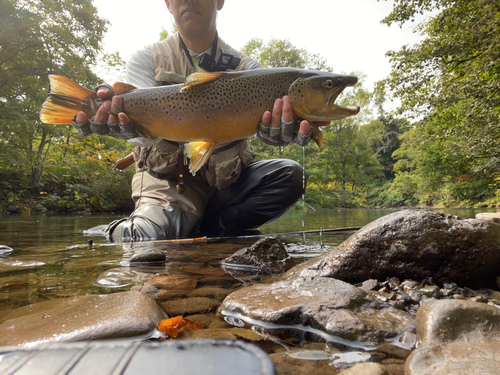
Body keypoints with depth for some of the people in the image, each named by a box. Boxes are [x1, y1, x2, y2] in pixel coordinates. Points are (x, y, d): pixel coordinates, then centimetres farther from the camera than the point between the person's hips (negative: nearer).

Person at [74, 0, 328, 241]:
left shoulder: (245, 67, 5)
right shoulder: (146, 60, 3)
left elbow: (263, 119, -15)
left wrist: (278, 132, -41)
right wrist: (124, 125, -42)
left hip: (227, 179, 3)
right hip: (167, 179, -2)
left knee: (290, 174, -20)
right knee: (144, 235, -32)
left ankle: (203, 226, -11)